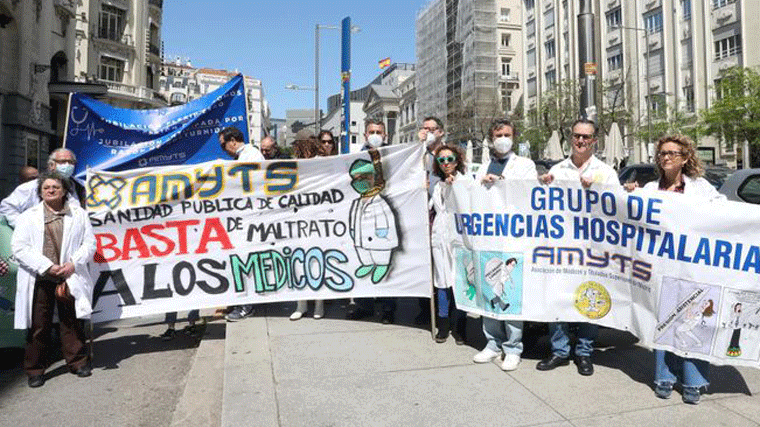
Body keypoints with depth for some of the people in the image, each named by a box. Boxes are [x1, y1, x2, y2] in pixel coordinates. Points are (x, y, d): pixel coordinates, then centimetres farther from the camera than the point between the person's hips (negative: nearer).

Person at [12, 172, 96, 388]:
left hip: (69, 278, 1)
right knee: (38, 325, 6)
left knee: (72, 321, 9)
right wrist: (46, 266, -13)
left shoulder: (79, 214, 8)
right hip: (38, 280, 0)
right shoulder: (28, 216, 6)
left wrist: (73, 263, -10)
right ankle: (35, 370, 20)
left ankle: (78, 361, 23)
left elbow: (89, 243, 6)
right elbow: (19, 248, -2)